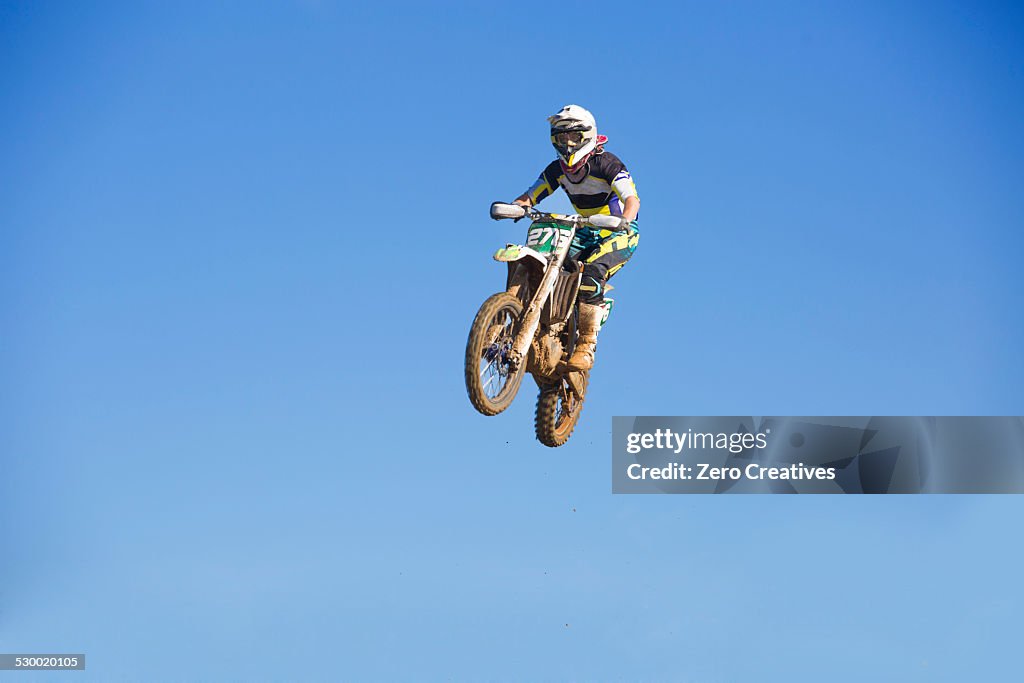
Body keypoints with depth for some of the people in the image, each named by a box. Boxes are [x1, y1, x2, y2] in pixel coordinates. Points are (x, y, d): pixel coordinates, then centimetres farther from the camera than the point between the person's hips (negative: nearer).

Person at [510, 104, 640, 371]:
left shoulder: (607, 164, -16)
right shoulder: (558, 169, 3)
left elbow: (632, 198, -27)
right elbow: (530, 196, 2)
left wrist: (624, 221, -48)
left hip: (620, 233, -7)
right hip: (585, 233, 7)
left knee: (591, 272, -34)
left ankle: (587, 345, -31)